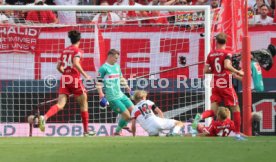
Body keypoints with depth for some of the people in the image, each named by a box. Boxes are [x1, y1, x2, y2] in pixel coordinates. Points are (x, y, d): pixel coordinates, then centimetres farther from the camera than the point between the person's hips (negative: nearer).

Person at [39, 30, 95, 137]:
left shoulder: (65, 51, 16)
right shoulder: (77, 51, -3)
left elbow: (59, 67, 17)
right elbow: (76, 63, -21)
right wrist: (85, 75, -16)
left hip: (64, 79, 5)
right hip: (75, 79, -5)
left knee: (60, 105, -6)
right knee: (84, 103, 13)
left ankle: (44, 117, -35)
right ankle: (86, 131, 18)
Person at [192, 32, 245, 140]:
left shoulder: (211, 54, 7)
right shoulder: (226, 53, -7)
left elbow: (206, 70, 6)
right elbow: (227, 65, -25)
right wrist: (238, 72, -12)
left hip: (215, 86, 4)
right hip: (226, 85, -4)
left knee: (213, 111, 3)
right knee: (236, 108, 9)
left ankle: (200, 117, -29)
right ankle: (238, 134, 9)